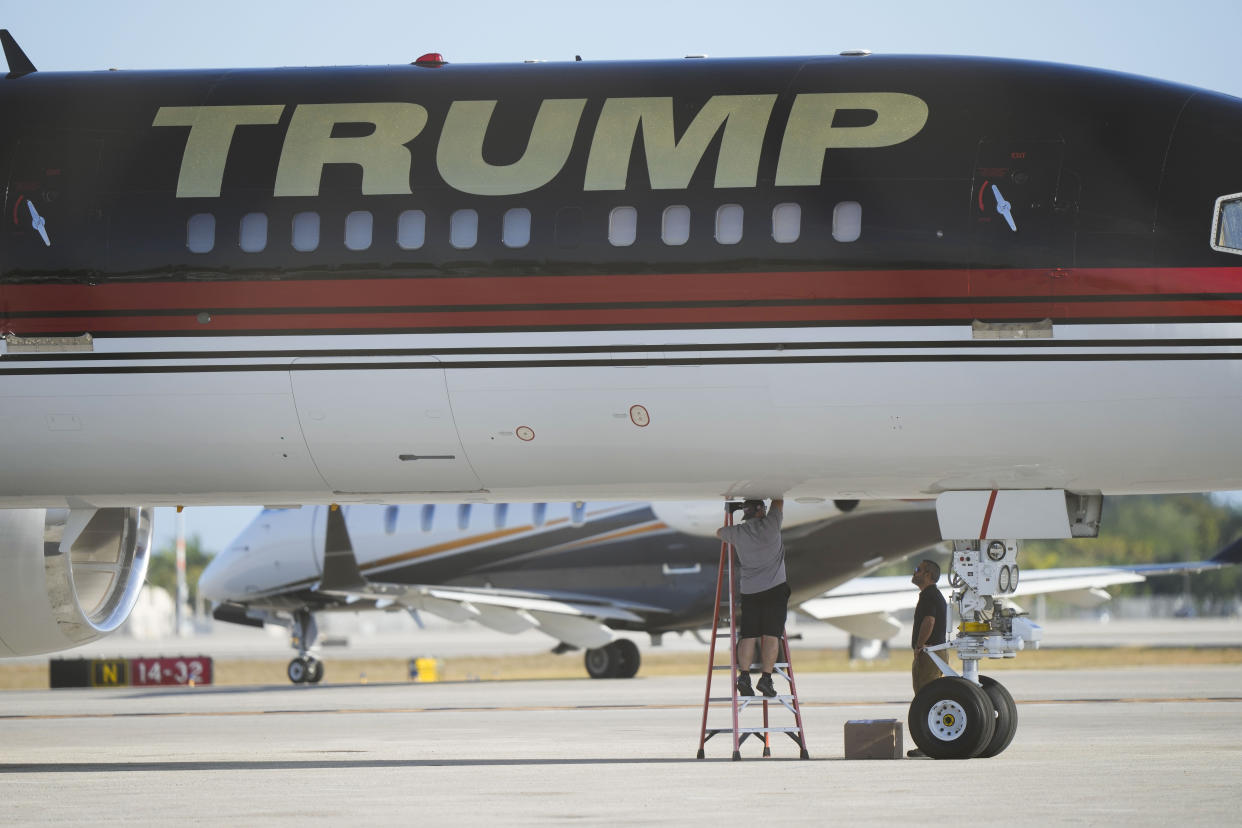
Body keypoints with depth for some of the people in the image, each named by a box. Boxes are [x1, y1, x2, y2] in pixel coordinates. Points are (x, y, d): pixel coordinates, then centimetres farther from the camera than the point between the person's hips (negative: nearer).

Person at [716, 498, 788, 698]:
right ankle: (766, 677, -13)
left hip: (749, 591, 3)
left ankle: (744, 674, -13)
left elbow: (719, 532, 29)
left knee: (748, 636, 2)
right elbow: (778, 500, 16)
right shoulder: (770, 524, -2)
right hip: (775, 589, -3)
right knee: (771, 635, -5)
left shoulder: (738, 533, 7)